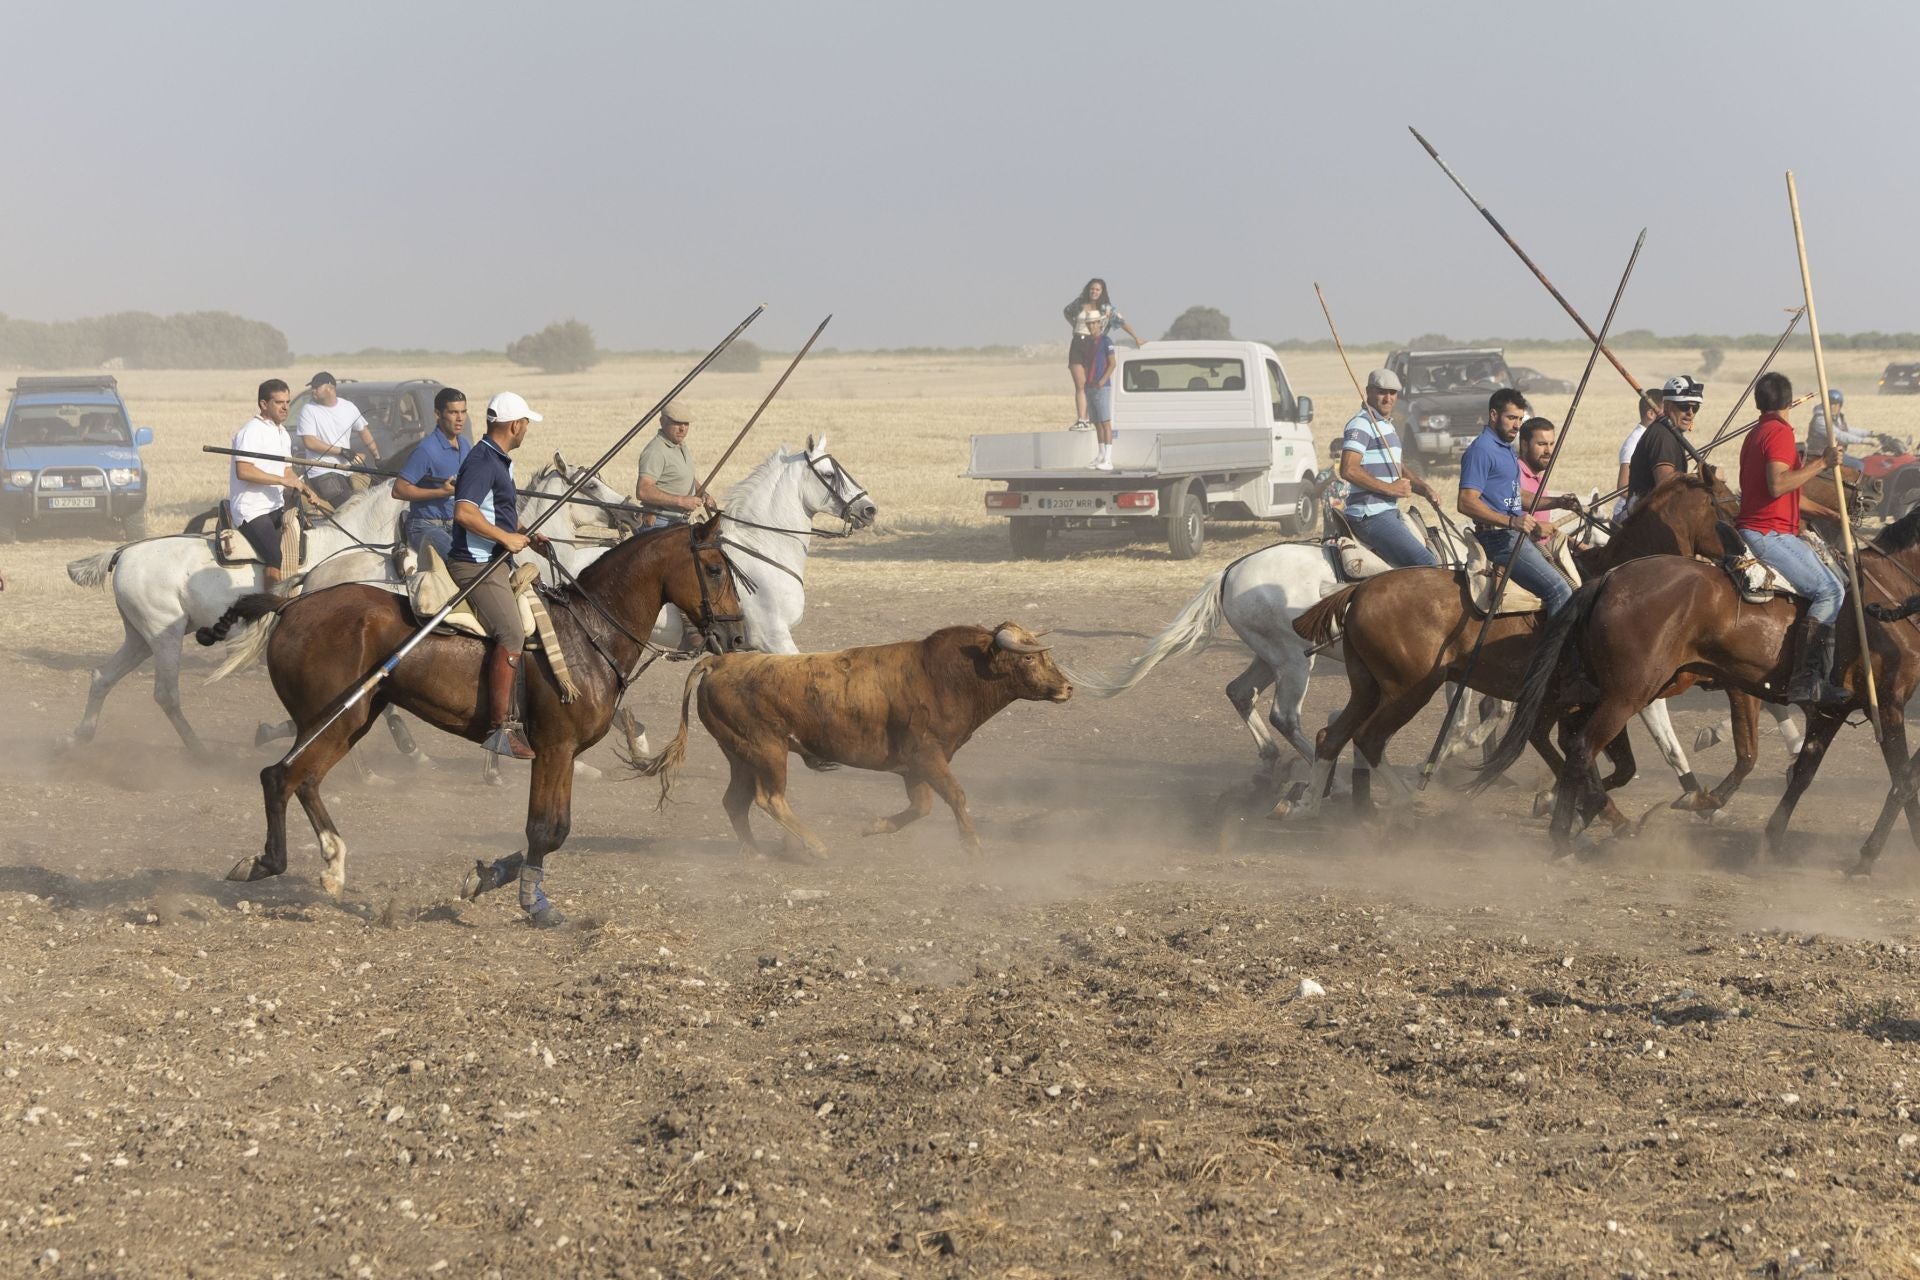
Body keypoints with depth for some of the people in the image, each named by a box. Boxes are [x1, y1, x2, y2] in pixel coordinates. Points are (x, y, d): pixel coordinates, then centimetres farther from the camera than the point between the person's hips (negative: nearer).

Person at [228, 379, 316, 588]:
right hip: (252, 510, -9)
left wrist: (303, 489, 4)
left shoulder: (283, 433, 18)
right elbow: (243, 471, -22)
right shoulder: (251, 431, -12)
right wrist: (283, 480, -21)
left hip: (276, 507, 9)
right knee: (276, 560, -23)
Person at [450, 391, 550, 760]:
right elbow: (464, 512, -28)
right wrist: (507, 537, -22)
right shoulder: (482, 461, -15)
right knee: (512, 634, -22)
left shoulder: (500, 461, 17)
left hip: (499, 563, 11)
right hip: (477, 565, -11)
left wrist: (527, 537, 18)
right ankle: (501, 728, -25)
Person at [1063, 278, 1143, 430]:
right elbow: (1066, 311, 29)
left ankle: (1090, 420, 13)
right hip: (1077, 345, 2)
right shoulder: (1079, 304, 9)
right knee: (1080, 385, -6)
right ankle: (1081, 420, -12)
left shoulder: (1106, 309, 0)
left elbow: (1122, 322, -3)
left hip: (1094, 345, -2)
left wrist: (1136, 338, -9)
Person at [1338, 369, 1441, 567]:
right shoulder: (1361, 424, -11)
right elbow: (1348, 470, -23)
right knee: (1426, 564, -18)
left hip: (1389, 512, 11)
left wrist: (1424, 488, 11)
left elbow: (1399, 467, 30)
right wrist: (1390, 488, -19)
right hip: (1371, 514, -11)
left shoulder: (1386, 425, 21)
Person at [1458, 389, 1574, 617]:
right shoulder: (1481, 450, -13)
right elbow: (1467, 502, -22)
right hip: (1500, 538, -11)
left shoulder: (1506, 448, 18)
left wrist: (1556, 503, 13)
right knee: (1559, 591, -19)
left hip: (1516, 536, 11)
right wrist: (1511, 521, -31)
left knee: (1568, 588, 13)